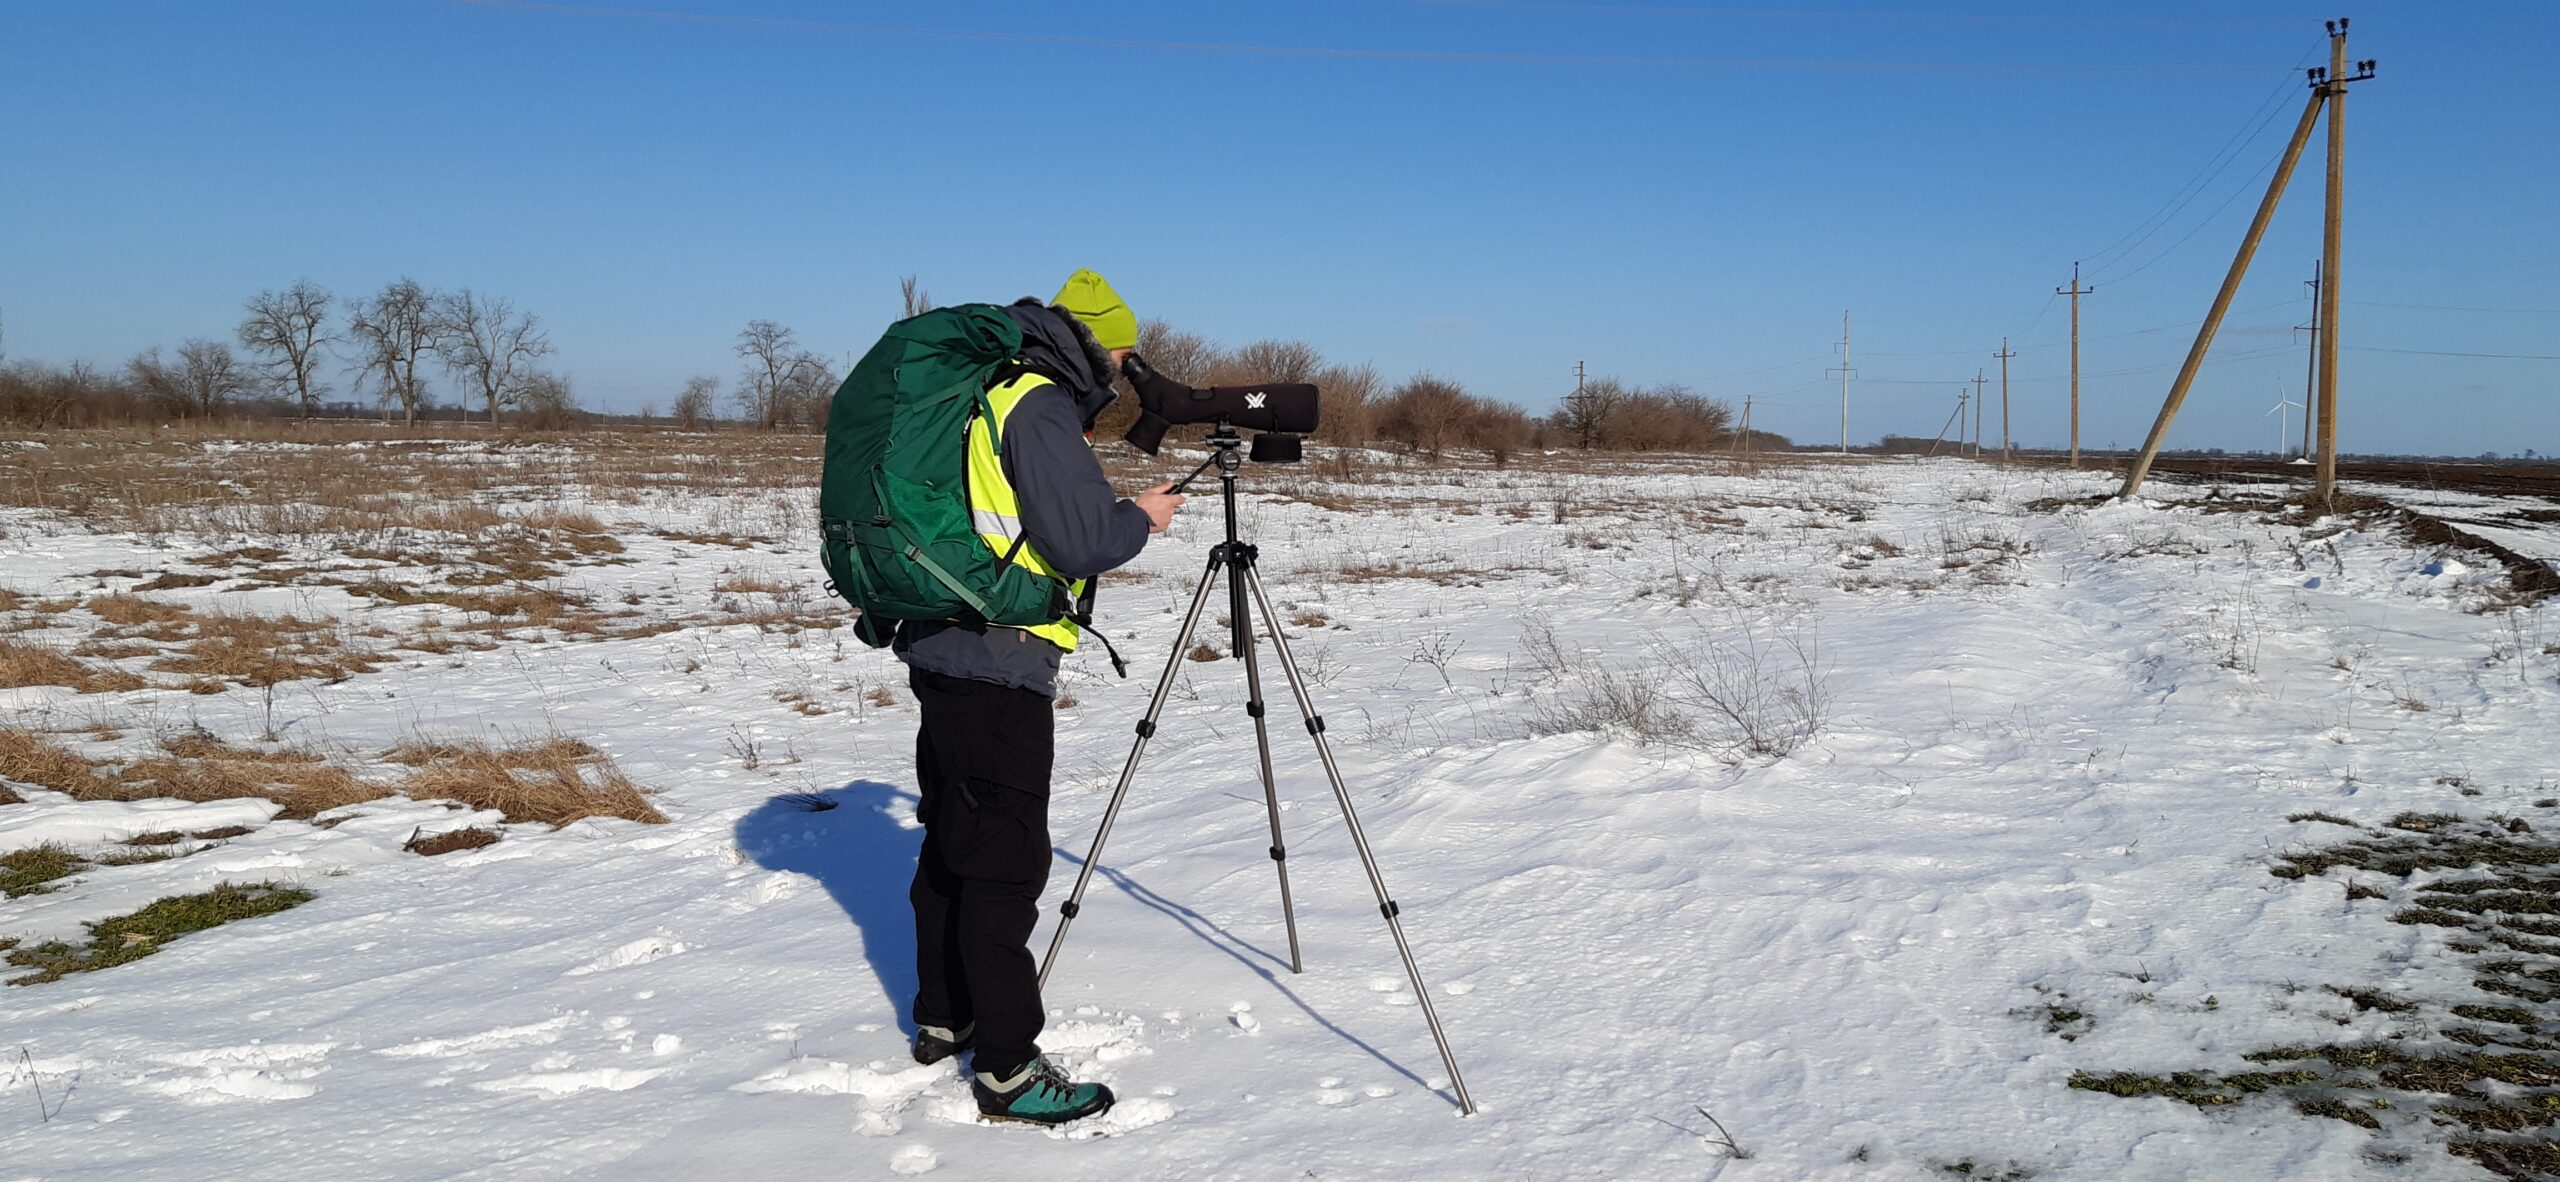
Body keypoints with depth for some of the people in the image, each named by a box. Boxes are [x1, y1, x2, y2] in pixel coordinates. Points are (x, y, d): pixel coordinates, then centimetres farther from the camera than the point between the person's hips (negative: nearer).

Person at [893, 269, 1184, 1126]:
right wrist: (1142, 516, -2)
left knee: (952, 846, 18)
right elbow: (1081, 542, -19)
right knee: (1005, 863, -6)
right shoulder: (1039, 407, -14)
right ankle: (1007, 1069, -1)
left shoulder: (988, 394, 16)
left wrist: (1112, 512, 16)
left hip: (944, 652, 10)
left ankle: (944, 1021, 31)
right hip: (999, 665, -10)